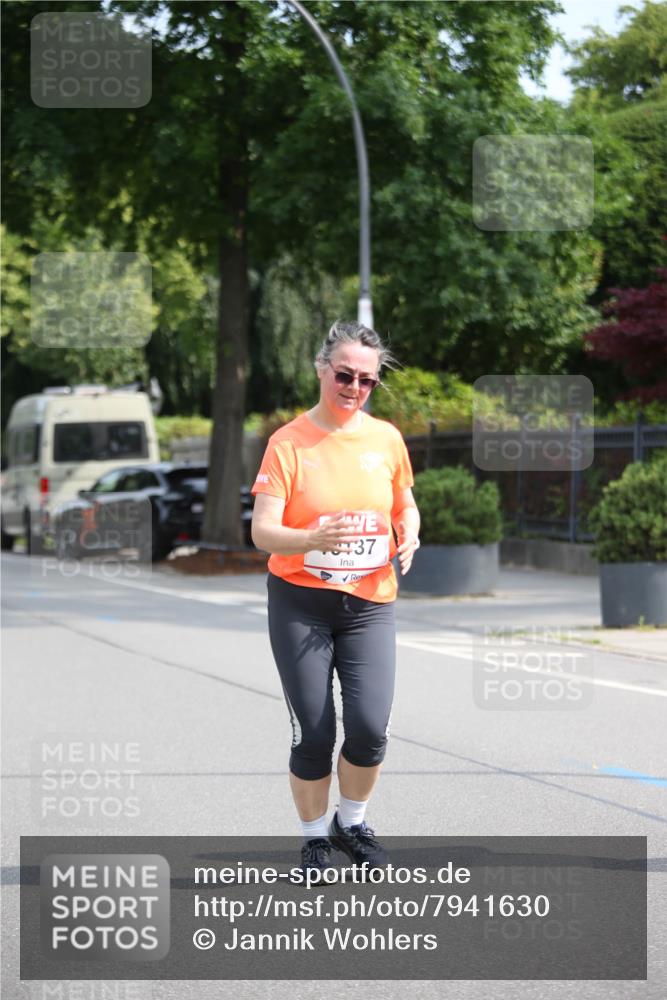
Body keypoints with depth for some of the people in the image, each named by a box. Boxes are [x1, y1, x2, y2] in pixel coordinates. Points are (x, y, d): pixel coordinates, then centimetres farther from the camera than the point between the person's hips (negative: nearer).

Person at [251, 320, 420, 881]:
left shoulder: (386, 439, 3)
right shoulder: (289, 442, -8)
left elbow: (405, 503, 19)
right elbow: (263, 531, -14)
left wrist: (408, 536, -4)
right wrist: (314, 539, -33)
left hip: (370, 603, 2)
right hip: (300, 602, -2)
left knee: (370, 728, -8)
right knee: (314, 734, -4)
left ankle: (352, 824, 18)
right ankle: (315, 839, 17)